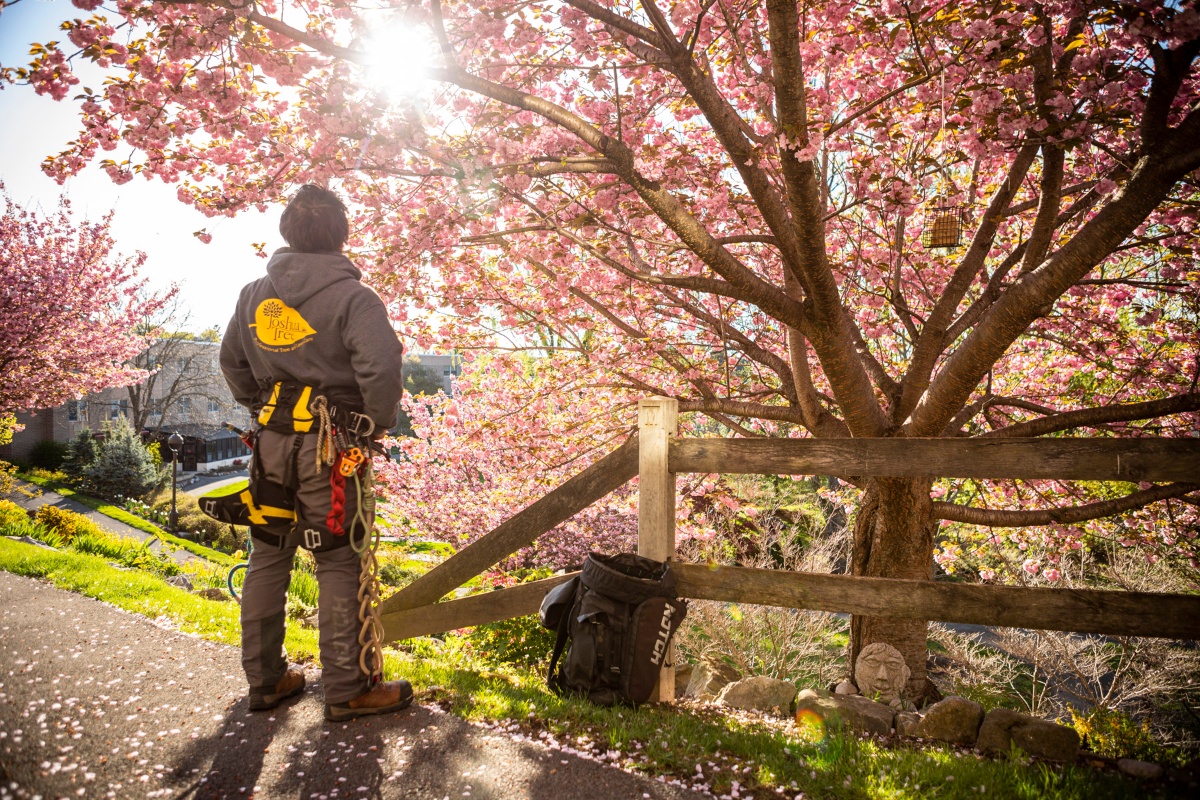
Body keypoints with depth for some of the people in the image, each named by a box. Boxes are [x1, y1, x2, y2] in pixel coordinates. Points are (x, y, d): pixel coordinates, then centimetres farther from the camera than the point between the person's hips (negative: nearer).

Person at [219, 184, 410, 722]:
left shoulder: (254, 294, 8)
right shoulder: (352, 296, -12)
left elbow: (231, 362, 17)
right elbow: (381, 365, -23)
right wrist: (378, 423, -8)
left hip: (271, 441, 6)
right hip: (331, 445, -6)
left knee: (268, 557, 15)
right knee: (338, 564, 2)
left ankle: (264, 680, 27)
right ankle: (347, 691, 10)